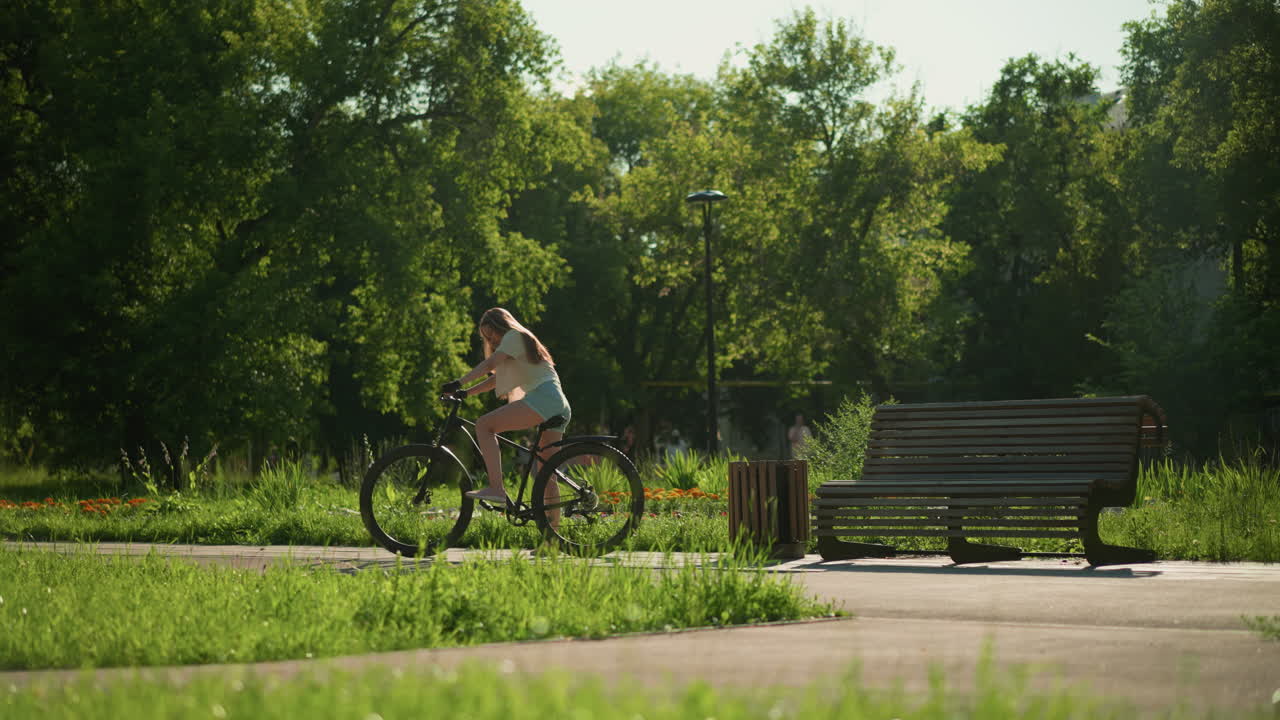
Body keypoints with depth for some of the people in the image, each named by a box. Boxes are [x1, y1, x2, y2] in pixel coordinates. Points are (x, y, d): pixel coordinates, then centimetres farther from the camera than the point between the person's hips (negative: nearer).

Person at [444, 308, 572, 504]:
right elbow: (496, 378, 30)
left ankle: (496, 488, -27)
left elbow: (489, 364, -10)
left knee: (484, 425, -15)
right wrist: (465, 393, 21)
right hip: (560, 405, 10)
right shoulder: (523, 341, 33)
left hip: (543, 397, -10)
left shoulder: (513, 336, 4)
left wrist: (459, 383, -13)